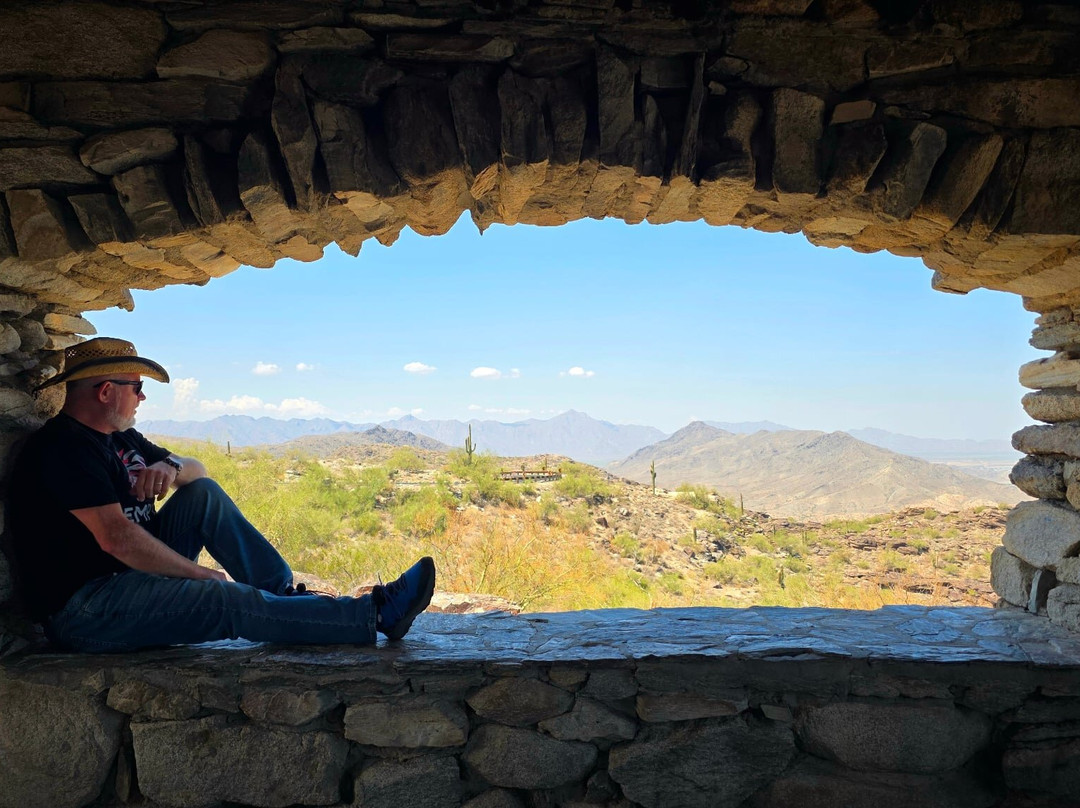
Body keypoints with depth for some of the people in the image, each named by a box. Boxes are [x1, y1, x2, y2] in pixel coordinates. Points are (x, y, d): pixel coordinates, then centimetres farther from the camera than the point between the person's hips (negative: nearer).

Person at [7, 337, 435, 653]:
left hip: (134, 574, 10)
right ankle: (376, 614, -26)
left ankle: (288, 594, -9)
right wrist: (202, 574, -22)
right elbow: (115, 537, -26)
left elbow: (196, 468, 18)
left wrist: (170, 467, -7)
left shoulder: (119, 438, 14)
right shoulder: (63, 447, -16)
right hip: (83, 608, -10)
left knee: (204, 494, -1)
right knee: (229, 601, -26)